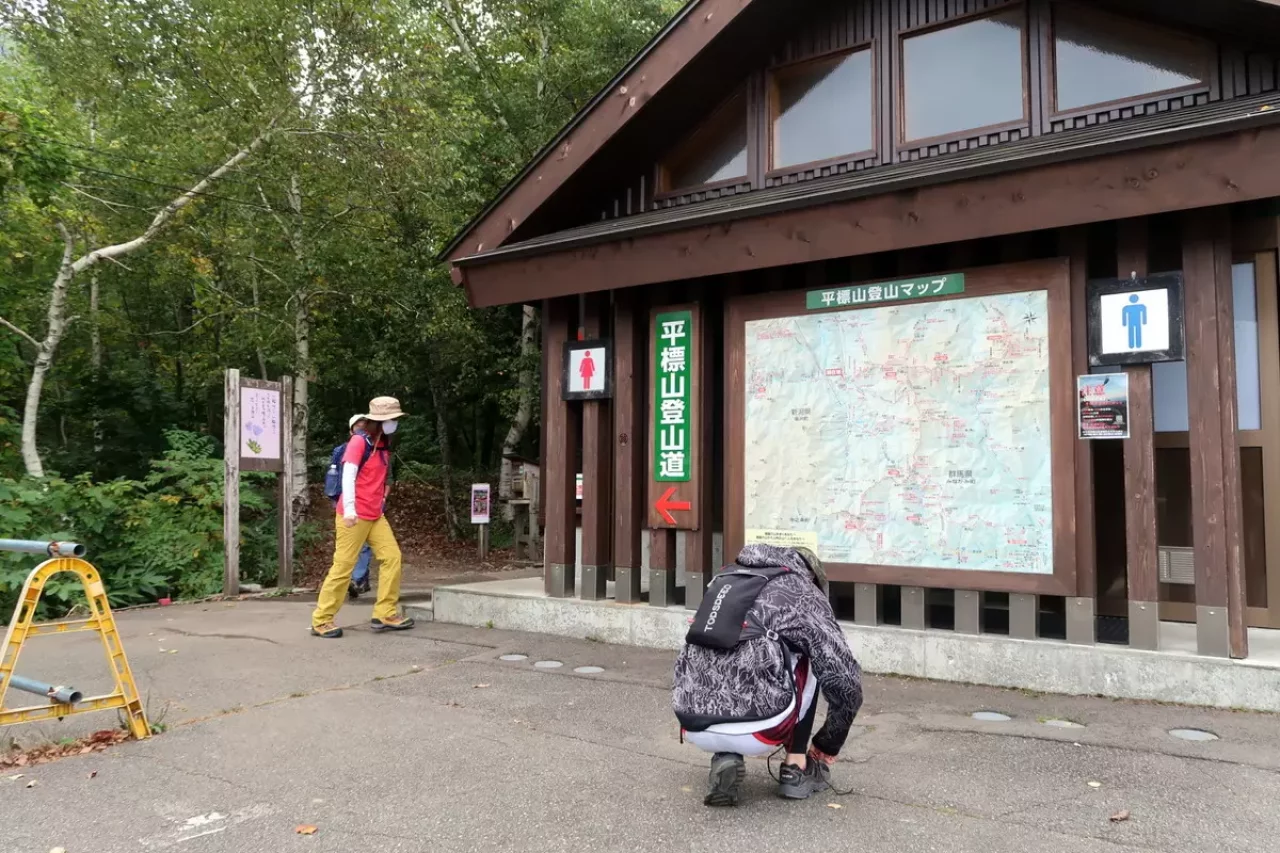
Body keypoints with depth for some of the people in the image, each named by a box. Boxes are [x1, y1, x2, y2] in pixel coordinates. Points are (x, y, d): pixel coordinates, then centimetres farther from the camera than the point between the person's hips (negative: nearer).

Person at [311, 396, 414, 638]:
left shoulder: (384, 444, 13)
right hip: (354, 516, -8)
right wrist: (349, 509, -25)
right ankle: (321, 620, 5)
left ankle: (385, 614, 8)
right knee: (343, 565, -4)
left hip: (375, 516, 8)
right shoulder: (360, 441, -11)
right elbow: (348, 475, -18)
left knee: (392, 556, 1)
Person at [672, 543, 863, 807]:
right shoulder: (805, 593, 13)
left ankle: (724, 758, 13)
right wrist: (828, 744, 31)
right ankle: (796, 768, 21)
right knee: (806, 657, 24)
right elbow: (845, 682, 14)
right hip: (756, 731, -4)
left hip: (694, 726, 4)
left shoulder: (724, 580, 27)